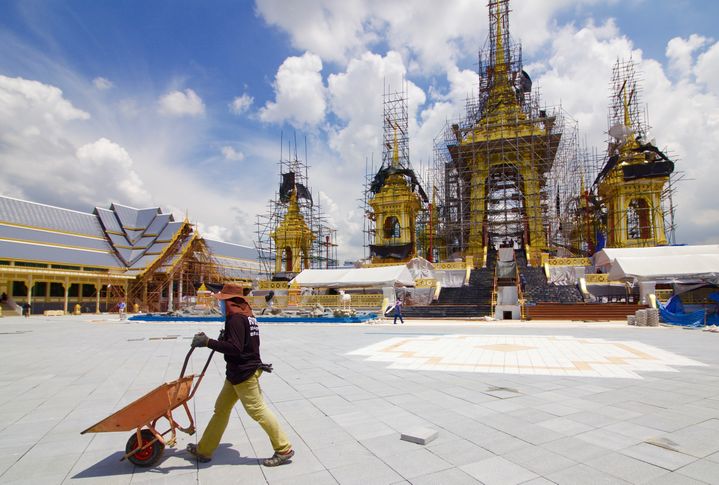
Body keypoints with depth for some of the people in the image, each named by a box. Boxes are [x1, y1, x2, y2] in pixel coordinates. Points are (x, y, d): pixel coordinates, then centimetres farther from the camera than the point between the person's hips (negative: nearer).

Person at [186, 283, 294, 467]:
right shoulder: (247, 315, 10)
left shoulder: (236, 318, -20)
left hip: (243, 372, -10)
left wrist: (208, 342, -28)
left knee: (257, 410, -1)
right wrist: (224, 338, 11)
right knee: (221, 408, 17)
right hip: (238, 371, 10)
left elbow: (235, 348, -28)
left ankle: (284, 449, 11)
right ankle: (204, 450, 31)